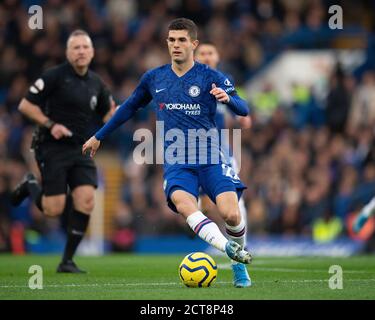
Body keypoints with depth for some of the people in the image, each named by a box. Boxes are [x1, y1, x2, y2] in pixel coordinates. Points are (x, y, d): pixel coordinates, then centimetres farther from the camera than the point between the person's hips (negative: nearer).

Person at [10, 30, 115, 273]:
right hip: (52, 149, -5)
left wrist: (118, 111, -4)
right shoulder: (55, 76, -8)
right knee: (54, 209, -8)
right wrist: (50, 124, -17)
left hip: (81, 150, 5)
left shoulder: (96, 83, 9)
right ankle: (31, 186, 27)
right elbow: (25, 105, -7)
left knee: (86, 201, -12)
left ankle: (68, 260, 0)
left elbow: (107, 116, 18)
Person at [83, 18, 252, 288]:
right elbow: (129, 108, 27)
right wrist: (99, 136, 32)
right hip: (176, 162, 2)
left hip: (211, 157, -1)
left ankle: (239, 266, 8)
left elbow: (244, 110, -6)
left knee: (231, 214, -19)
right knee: (183, 204, -32)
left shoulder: (210, 77, 1)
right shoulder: (154, 78, 11)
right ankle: (229, 249, -46)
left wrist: (228, 98, -29)